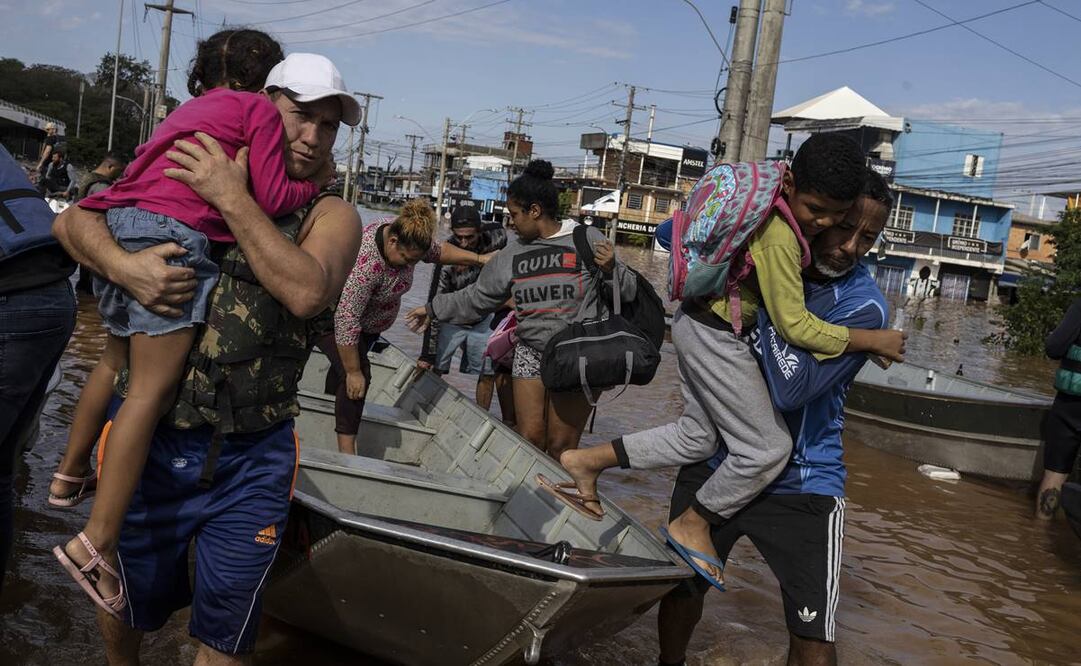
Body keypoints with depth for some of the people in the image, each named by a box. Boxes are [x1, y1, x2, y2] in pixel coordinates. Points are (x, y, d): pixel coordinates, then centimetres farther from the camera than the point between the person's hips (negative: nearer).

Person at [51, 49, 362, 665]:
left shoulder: (331, 216, 0)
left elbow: (308, 292, -20)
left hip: (251, 460, -1)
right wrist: (122, 265, -18)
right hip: (148, 439, 2)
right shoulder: (186, 180, 6)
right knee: (129, 603, 21)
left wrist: (235, 200, -20)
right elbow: (74, 220, 3)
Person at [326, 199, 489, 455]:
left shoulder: (407, 240, -15)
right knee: (356, 374, -20)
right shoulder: (366, 262, -39)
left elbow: (438, 250, 7)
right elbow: (346, 322, -36)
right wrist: (353, 373, -31)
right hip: (331, 316, -9)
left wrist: (478, 259, -1)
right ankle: (346, 449, -17)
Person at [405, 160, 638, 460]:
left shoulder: (587, 240, -6)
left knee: (561, 446, -4)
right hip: (530, 354, 4)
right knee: (529, 439, 1)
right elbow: (477, 297, 19)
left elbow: (629, 292, -3)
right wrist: (433, 309, 20)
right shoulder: (512, 254, 10)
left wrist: (611, 269, -23)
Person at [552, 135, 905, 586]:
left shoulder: (776, 199, -1)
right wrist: (872, 340, -15)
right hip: (716, 336, -10)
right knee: (768, 447, -1)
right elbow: (795, 326, -23)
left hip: (699, 326, 10)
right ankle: (692, 525, 15)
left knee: (696, 438, 18)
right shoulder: (779, 235, -27)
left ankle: (586, 462, 19)